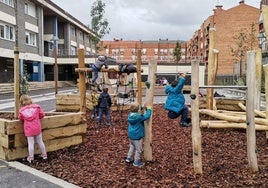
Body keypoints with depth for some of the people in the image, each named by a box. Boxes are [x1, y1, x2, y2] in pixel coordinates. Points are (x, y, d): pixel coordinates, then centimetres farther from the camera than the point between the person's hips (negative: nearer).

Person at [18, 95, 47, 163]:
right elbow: (42, 114, 4)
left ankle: (31, 158, 13)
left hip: (28, 129, -1)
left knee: (31, 143, 6)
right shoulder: (36, 107, -3)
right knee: (40, 141, 14)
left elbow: (21, 118, 12)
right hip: (37, 128, 1)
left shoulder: (21, 111, -3)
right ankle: (44, 155, 24)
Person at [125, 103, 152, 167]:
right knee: (138, 149, 8)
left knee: (132, 146, 27)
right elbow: (147, 116, -25)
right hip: (137, 136, -8)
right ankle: (136, 162, 20)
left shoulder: (130, 115, 0)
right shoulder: (139, 116, -25)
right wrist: (149, 109, -12)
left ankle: (129, 158, 37)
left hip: (130, 134, 8)